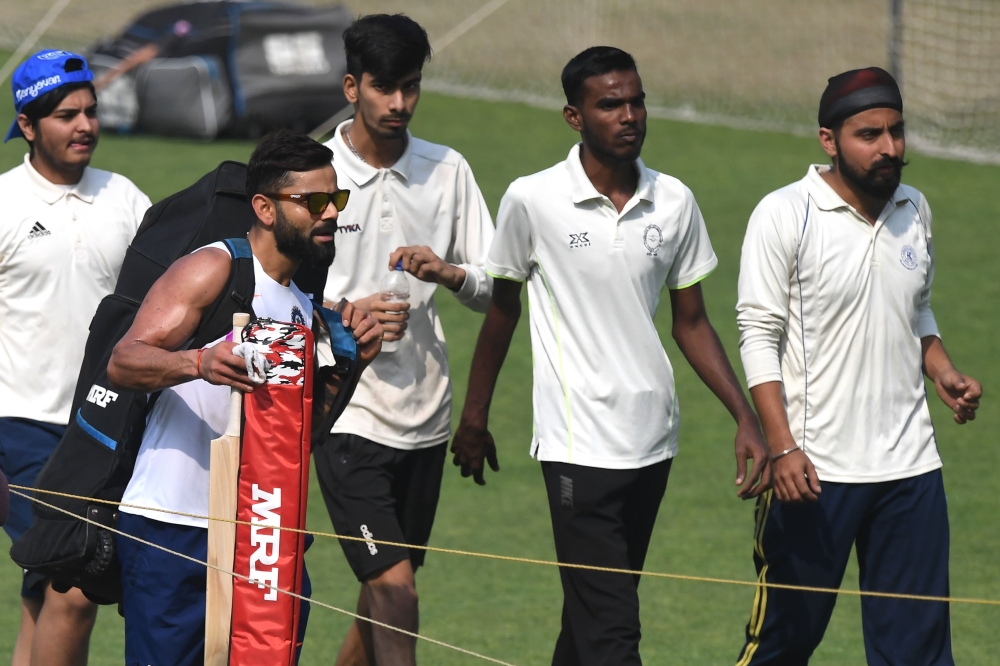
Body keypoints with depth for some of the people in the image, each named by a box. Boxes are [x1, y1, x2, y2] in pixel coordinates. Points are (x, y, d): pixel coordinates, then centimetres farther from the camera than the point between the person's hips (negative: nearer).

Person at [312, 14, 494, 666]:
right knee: (395, 590, -15)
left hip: (426, 413, 5)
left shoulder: (448, 170, 6)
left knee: (386, 588, 12)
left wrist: (447, 271, -13)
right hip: (347, 412, -5)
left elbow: (491, 288, 9)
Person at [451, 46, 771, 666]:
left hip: (653, 444, 5)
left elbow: (692, 323, 12)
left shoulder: (675, 202, 5)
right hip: (580, 446, -5)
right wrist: (474, 419, 12)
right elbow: (501, 312, 6)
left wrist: (747, 420, 5)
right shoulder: (533, 202, -6)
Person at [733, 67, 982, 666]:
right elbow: (759, 337, -11)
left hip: (910, 465, 5)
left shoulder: (915, 211, 10)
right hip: (814, 470, -5)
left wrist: (944, 372, 4)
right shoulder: (785, 215, -9)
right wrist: (783, 448, -19)